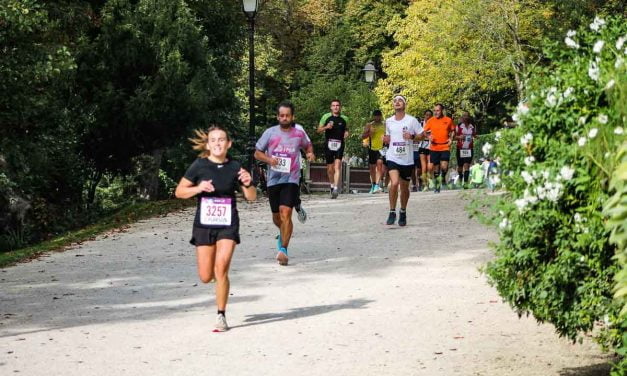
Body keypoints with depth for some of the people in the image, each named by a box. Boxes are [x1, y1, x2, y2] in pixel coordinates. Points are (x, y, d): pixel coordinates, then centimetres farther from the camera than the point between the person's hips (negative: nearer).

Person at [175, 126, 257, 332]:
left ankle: (221, 316, -3)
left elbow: (252, 197, 4)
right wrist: (198, 188, -17)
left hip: (228, 224, -1)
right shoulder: (199, 166, -5)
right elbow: (179, 192, 0)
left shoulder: (234, 167, -2)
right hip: (204, 224, 1)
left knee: (221, 269, -15)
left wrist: (248, 184, -17)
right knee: (206, 277, 2)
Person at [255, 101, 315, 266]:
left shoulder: (299, 132, 1)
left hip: (291, 179, -2)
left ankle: (283, 249, -15)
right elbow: (257, 153, 6)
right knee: (276, 216, 14)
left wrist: (310, 153, -1)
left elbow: (308, 145, 21)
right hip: (273, 179, 2)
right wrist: (269, 159, -15)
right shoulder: (270, 133, -1)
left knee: (285, 212, -19)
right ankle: (283, 234, 47)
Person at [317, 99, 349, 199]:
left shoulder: (344, 119, 9)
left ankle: (336, 188, -23)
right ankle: (332, 185, 31)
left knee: (337, 165, -17)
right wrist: (326, 127, -12)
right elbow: (318, 130, 8)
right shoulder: (326, 117, 6)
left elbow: (346, 129, 24)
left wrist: (346, 133, 1)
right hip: (329, 144, 1)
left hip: (339, 144, -1)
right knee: (330, 168, 7)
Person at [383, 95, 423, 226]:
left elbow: (421, 135, 1)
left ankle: (403, 213, 31)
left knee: (404, 187, 10)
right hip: (393, 158, 1)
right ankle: (392, 212, -8)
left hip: (407, 160, -1)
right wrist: (386, 139, -1)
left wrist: (412, 136, -18)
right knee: (394, 183, -20)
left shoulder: (412, 120, -3)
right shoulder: (389, 121, 6)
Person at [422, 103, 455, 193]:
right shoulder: (431, 121, 2)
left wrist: (451, 138, -1)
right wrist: (429, 137, -8)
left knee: (444, 167, -17)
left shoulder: (448, 120, 2)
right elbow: (425, 131, 11)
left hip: (445, 147, -1)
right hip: (434, 148, 1)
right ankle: (437, 186, 21)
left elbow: (452, 130, 15)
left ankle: (443, 177, 14)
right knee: (436, 168, 7)